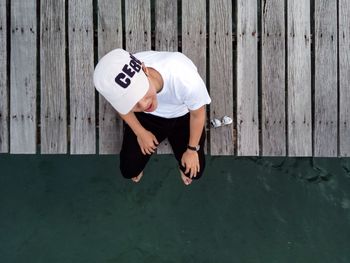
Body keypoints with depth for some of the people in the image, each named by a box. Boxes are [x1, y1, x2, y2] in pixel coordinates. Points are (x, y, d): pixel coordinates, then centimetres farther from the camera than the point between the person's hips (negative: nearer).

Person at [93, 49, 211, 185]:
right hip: (146, 118, 1)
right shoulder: (123, 85, -39)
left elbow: (198, 114, -20)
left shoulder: (185, 77, -46)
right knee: (129, 170, 0)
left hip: (182, 117, -1)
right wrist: (141, 133, -1)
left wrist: (192, 149, -7)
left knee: (194, 171, -1)